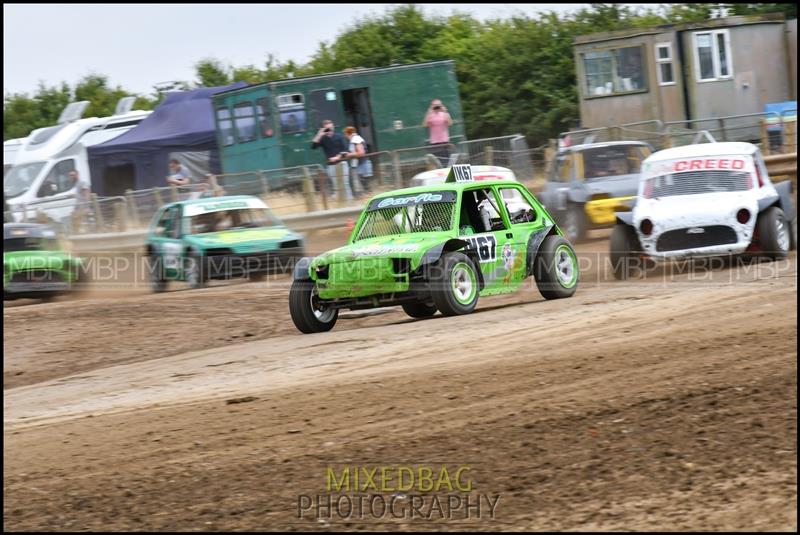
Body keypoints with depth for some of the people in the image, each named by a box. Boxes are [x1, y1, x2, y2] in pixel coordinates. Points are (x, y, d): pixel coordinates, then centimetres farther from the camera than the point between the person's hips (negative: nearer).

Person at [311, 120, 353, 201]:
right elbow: (313, 146, -12)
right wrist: (319, 135, -16)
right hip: (331, 165, 2)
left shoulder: (339, 136, 0)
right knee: (335, 186, 2)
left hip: (342, 163, -2)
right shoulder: (322, 139, 2)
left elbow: (345, 150, -3)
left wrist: (338, 157, -17)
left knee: (345, 183, -3)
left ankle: (349, 200, 2)